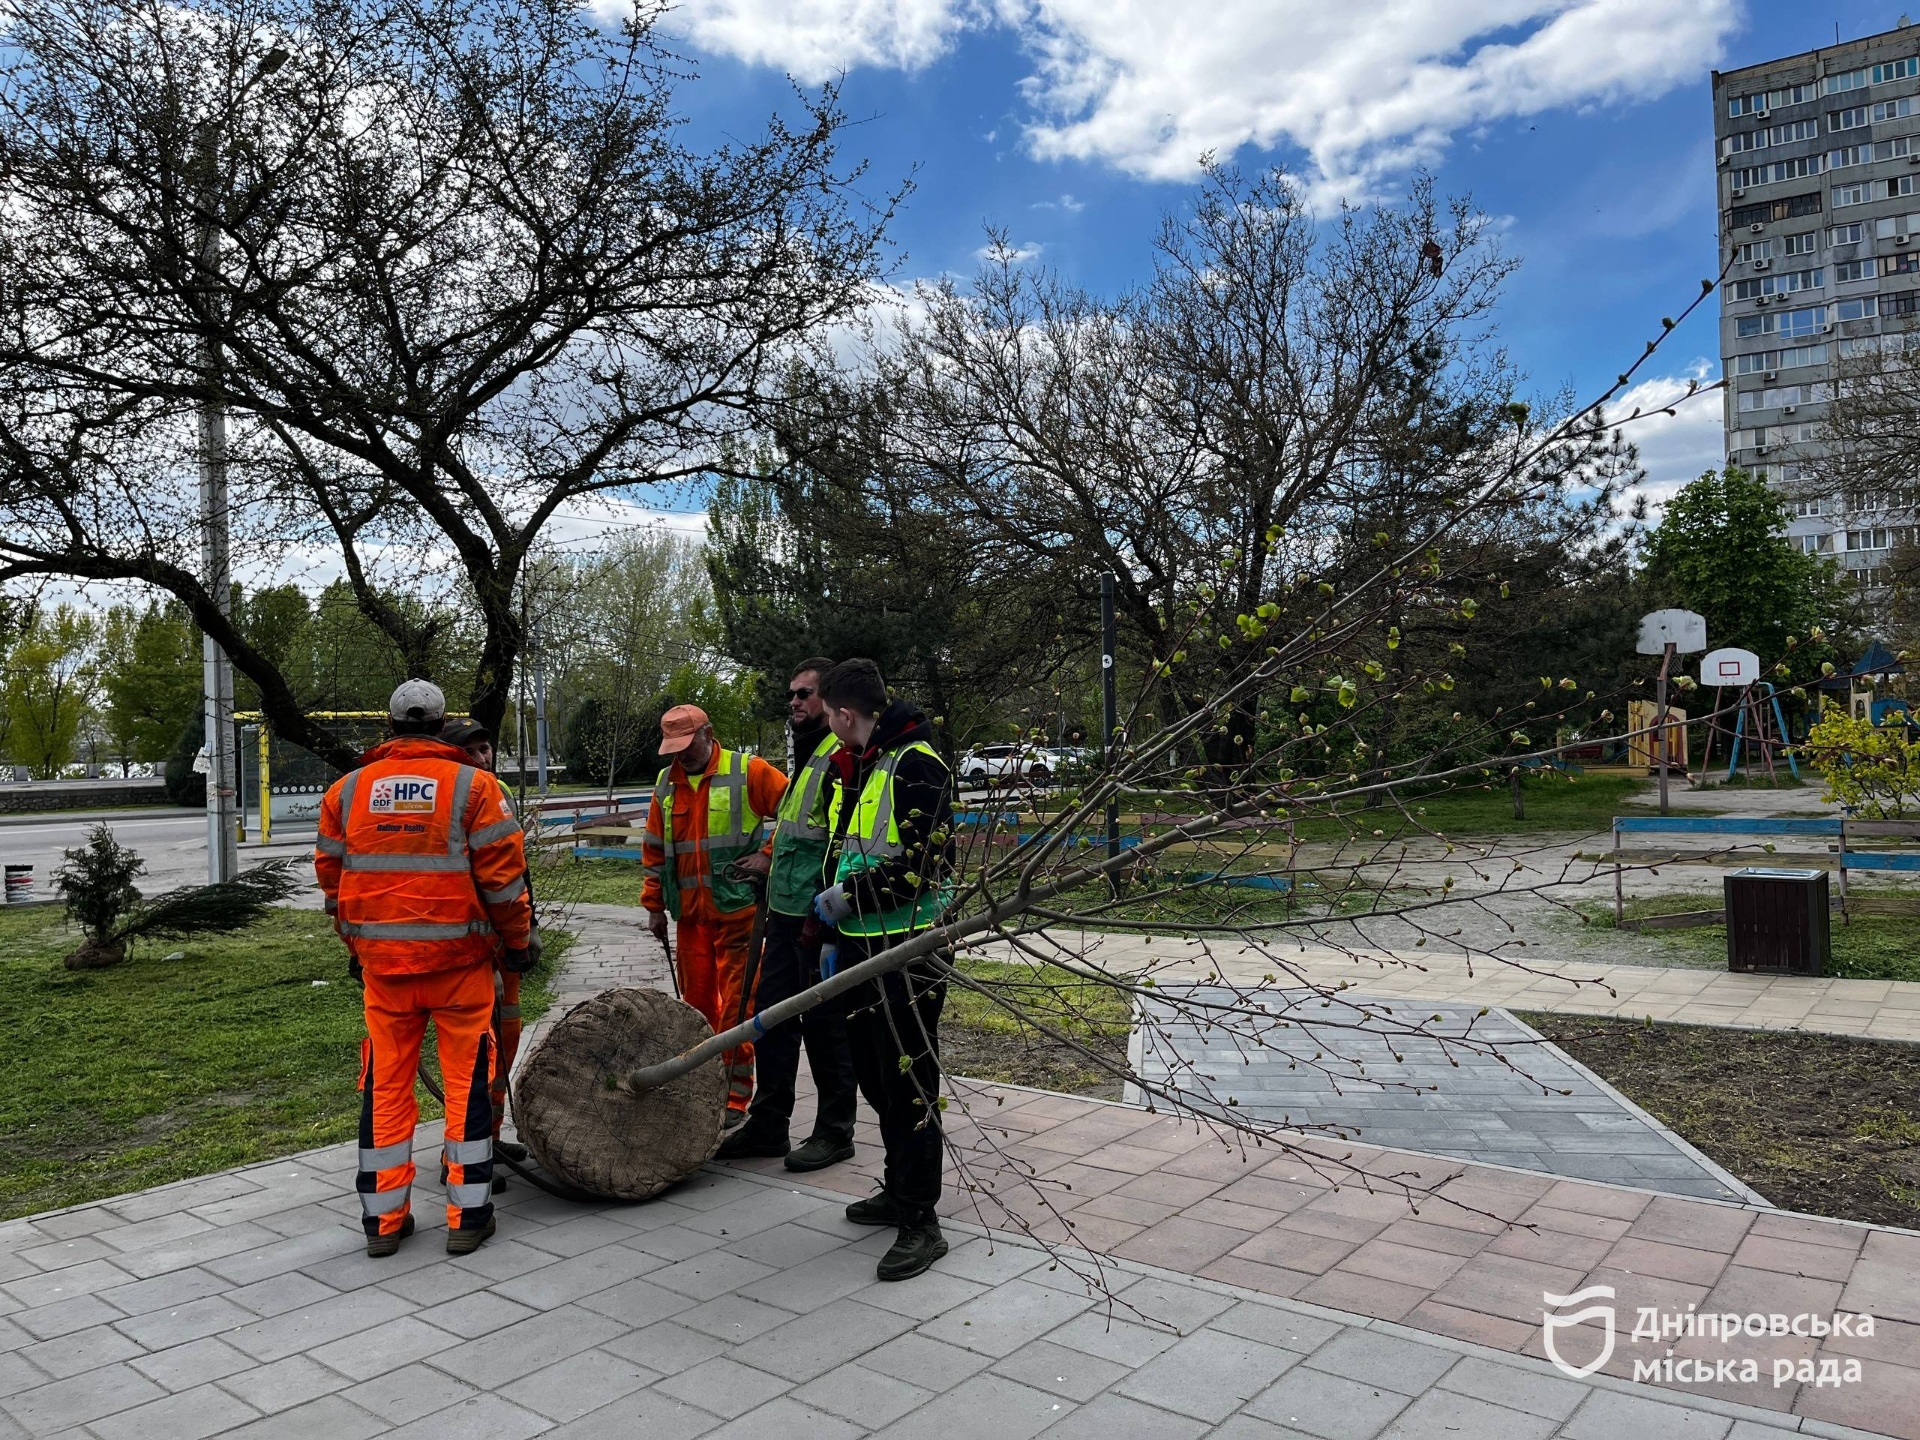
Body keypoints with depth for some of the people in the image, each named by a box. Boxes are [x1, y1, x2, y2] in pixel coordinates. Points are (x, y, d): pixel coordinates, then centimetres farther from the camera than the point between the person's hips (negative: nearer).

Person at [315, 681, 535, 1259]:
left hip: (381, 962, 3)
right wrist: (518, 942, 5)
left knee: (386, 1083, 12)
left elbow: (332, 878, 11)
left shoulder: (347, 791, 5)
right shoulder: (473, 786, -6)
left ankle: (383, 1218, 20)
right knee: (466, 1080, 7)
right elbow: (502, 879, -8)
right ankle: (467, 1216, 12)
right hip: (459, 960, -3)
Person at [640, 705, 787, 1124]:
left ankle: (735, 1095, 5)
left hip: (738, 909, -5)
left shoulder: (747, 772, -6)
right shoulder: (666, 785, 11)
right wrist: (654, 905, 14)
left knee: (735, 1005, -4)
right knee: (697, 1003, 13)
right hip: (690, 913, 5)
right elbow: (654, 850, 18)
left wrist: (768, 855, -14)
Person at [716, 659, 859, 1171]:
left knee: (824, 1023, 1)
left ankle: (834, 1133, 15)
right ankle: (767, 1125, 24)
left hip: (818, 919, -10)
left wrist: (819, 917, -22)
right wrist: (771, 864, 22)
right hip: (785, 914, 10)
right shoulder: (807, 756, 17)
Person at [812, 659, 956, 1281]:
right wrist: (837, 938, 24)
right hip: (863, 945, 10)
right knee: (873, 1073, 17)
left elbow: (923, 861, -22)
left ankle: (921, 1221, 5)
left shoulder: (916, 764, -13)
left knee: (909, 1082, -5)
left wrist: (849, 895, -15)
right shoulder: (853, 772, 17)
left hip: (907, 949, -10)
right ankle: (899, 1191, 32)